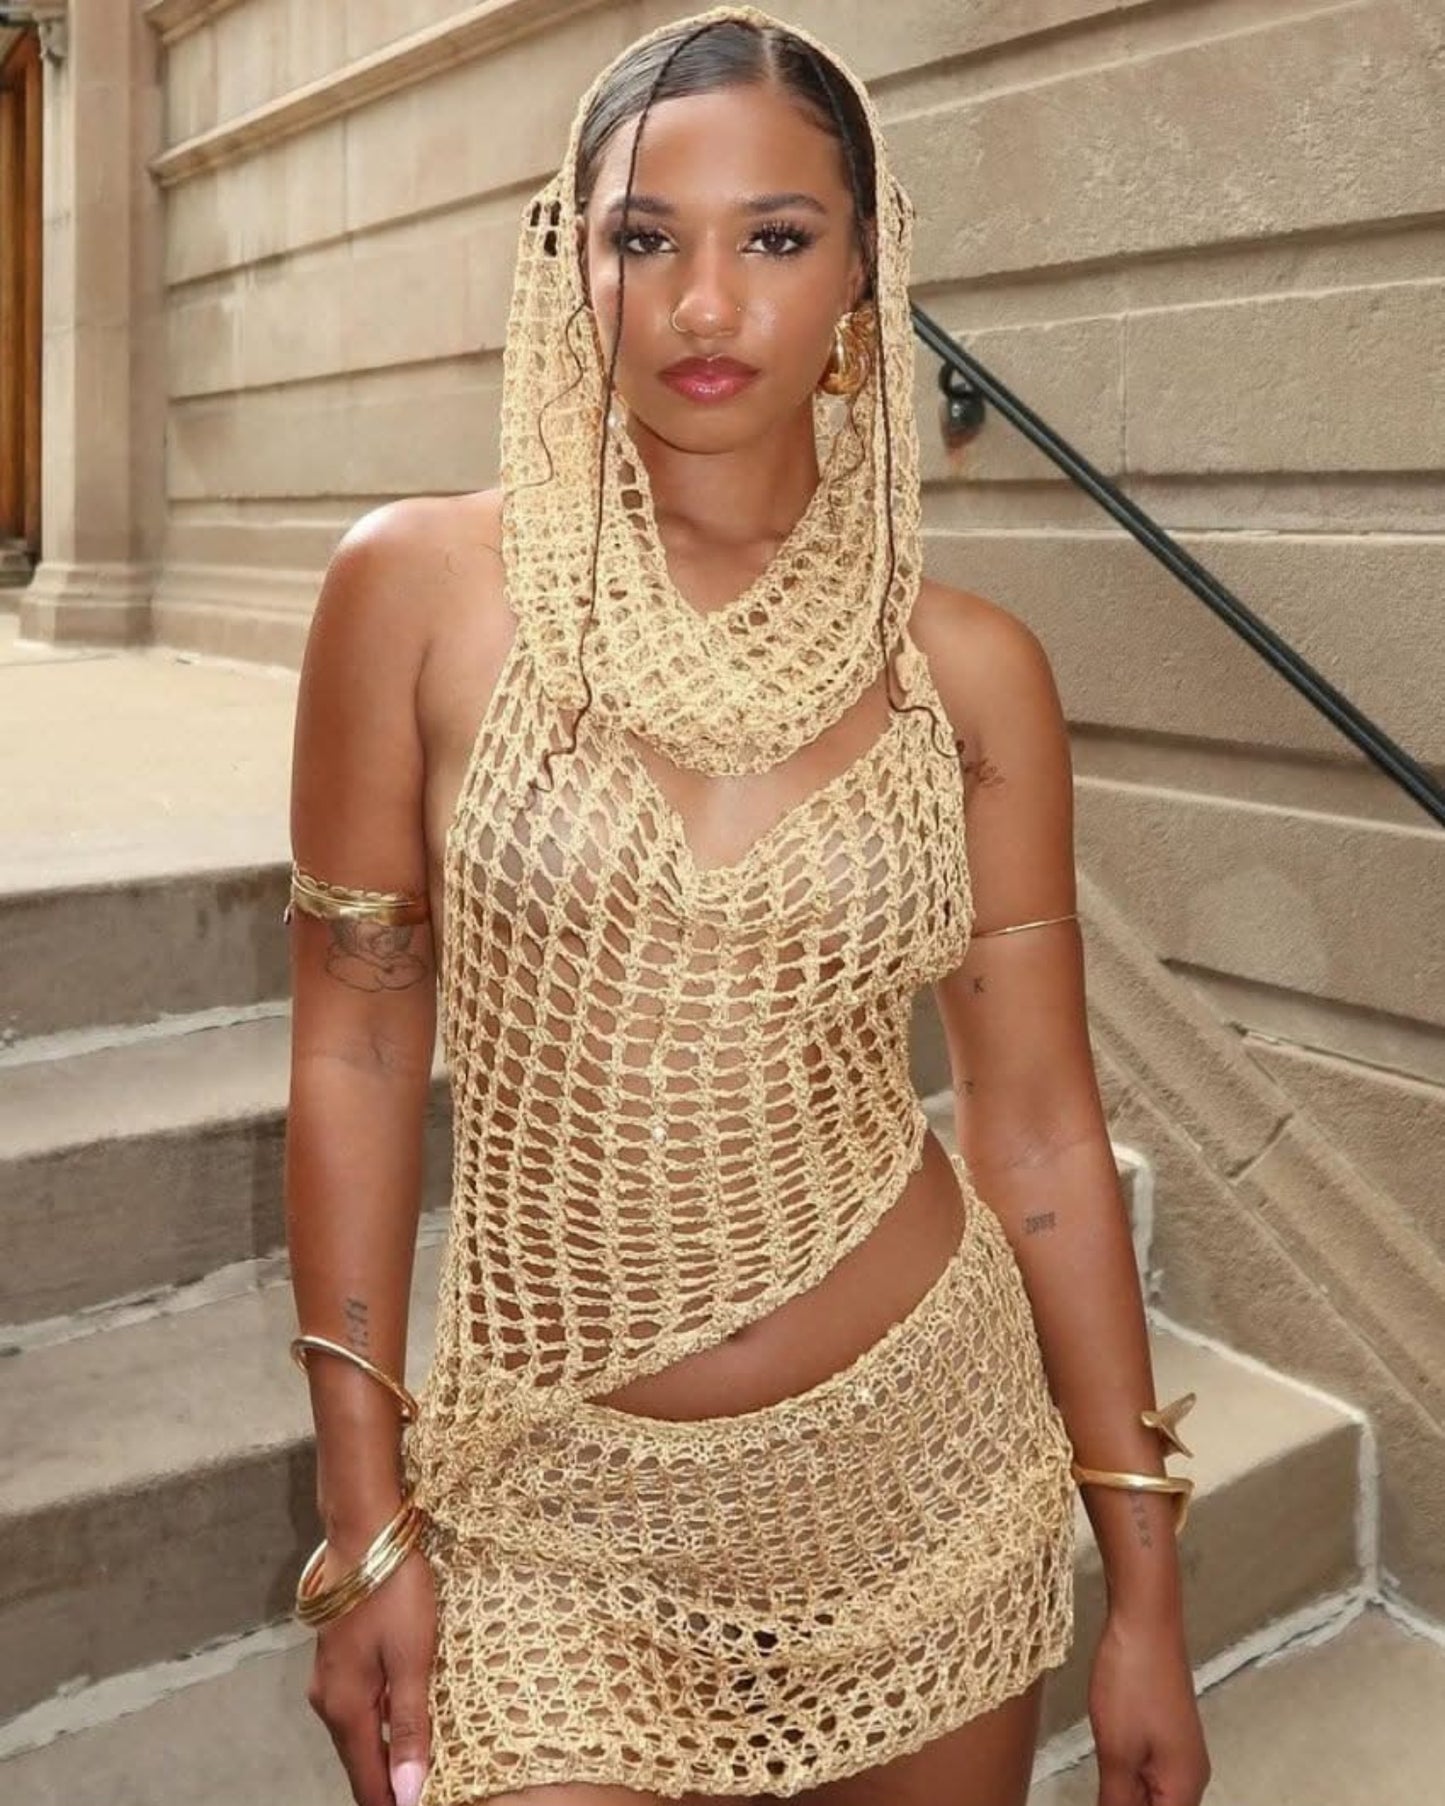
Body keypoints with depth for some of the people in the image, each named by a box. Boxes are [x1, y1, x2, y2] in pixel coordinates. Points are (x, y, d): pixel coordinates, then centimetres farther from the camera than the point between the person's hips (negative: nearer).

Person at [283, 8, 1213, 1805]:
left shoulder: (969, 670, -5)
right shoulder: (424, 587, -8)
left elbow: (1038, 1127, -1)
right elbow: (356, 1052, -5)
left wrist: (1146, 1591, 3)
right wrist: (365, 1519, -4)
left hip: (930, 1474, 2)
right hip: (561, 1522, -1)